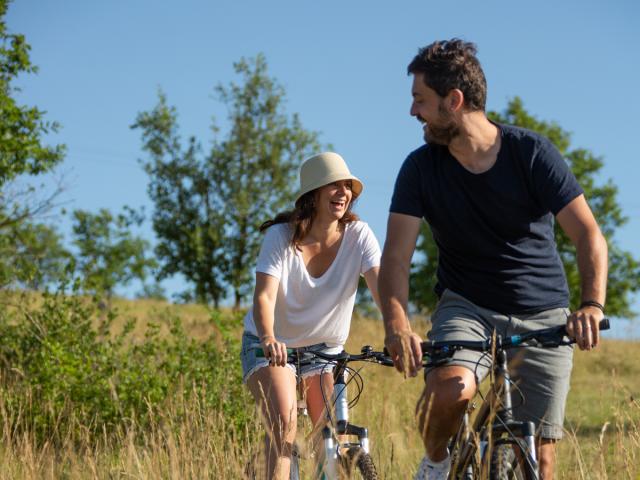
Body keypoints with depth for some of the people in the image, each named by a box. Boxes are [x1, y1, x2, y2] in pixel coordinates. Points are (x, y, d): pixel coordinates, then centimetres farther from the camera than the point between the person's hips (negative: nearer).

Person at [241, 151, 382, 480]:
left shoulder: (358, 235, -14)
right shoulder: (281, 236, -20)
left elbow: (381, 286, -27)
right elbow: (264, 296, -31)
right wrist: (268, 339, -52)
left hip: (325, 348, 3)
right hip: (271, 346, -3)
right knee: (285, 421, -26)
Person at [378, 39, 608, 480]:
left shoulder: (532, 153, -10)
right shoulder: (421, 168, -5)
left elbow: (589, 234, -15)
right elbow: (397, 256, -11)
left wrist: (592, 306, -33)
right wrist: (396, 323, -31)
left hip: (543, 318, 0)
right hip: (467, 307, 0)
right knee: (450, 388, -31)